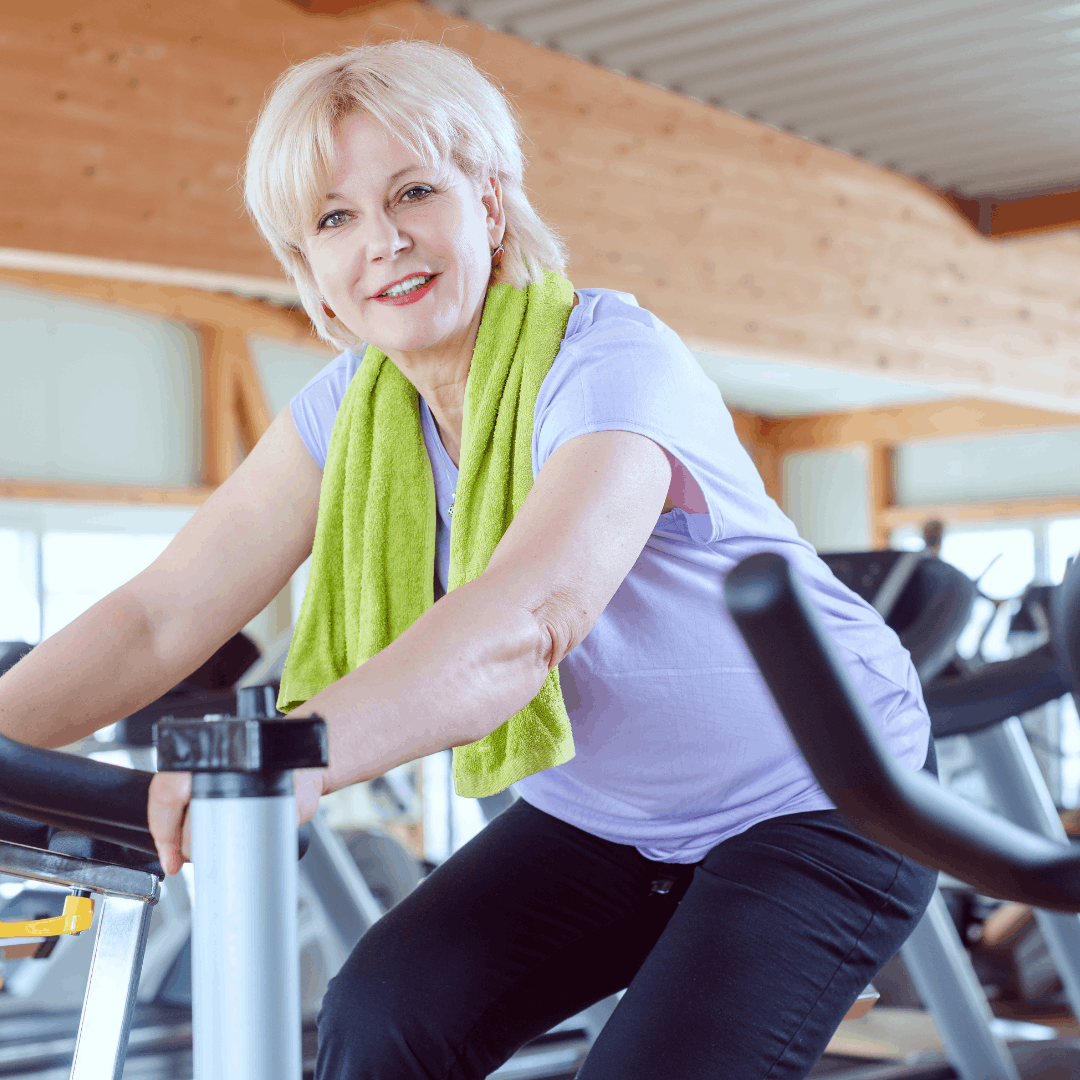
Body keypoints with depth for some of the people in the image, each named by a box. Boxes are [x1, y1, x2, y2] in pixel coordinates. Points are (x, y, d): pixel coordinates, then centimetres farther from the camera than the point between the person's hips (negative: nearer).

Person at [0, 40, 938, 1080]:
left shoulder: (609, 360, -26)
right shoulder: (348, 410, -5)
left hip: (818, 804, -5)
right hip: (605, 819, 6)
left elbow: (527, 618, -44)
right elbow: (160, 615, -10)